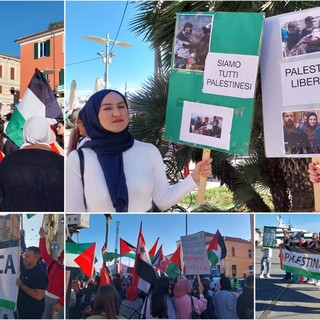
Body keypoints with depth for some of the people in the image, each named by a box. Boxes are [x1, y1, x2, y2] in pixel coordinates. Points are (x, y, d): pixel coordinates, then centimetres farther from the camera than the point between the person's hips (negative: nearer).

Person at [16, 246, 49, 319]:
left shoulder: (40, 274, -23)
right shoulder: (25, 270, 6)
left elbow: (38, 296, -30)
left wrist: (21, 285, -25)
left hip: (33, 312, -9)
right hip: (22, 309, 9)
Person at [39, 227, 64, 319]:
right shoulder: (53, 264, 8)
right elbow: (44, 253, 9)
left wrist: (61, 303, -22)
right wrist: (42, 238, 1)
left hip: (58, 300, -7)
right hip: (47, 297, 7)